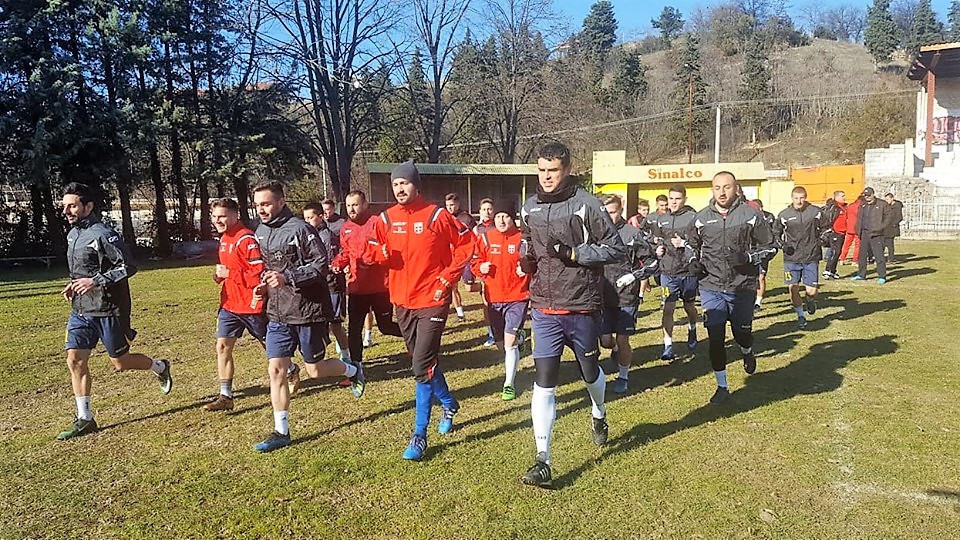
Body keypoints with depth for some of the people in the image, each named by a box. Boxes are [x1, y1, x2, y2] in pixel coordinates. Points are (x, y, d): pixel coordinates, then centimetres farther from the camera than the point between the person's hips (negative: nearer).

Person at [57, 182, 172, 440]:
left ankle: (160, 367, 34)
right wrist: (74, 285, 8)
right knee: (75, 361, 1)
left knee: (120, 362, 5)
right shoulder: (73, 234, 11)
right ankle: (84, 419, 10)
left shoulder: (103, 234, -16)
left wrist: (95, 281, -24)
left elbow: (128, 267, -21)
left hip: (106, 311, -7)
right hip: (80, 311, 8)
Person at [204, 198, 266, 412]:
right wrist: (220, 275, 3)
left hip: (251, 304, -8)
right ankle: (225, 396, 7)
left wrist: (228, 273, -21)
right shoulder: (225, 238, 10)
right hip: (229, 303, 8)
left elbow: (260, 272, -24)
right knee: (223, 347, 2)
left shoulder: (246, 239, -19)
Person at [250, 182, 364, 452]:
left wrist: (287, 278, -26)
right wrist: (264, 285, 5)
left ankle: (353, 370, 37)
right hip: (277, 313, 6)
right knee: (276, 370, 2)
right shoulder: (261, 232, 9)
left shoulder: (299, 229, -15)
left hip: (307, 310, -6)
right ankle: (281, 432, 12)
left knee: (315, 369, 6)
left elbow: (321, 264, -18)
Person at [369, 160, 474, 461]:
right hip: (402, 301, 6)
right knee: (424, 361, 18)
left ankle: (419, 436, 0)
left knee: (422, 366, -10)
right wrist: (380, 252, -16)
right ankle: (448, 404, 43)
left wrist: (448, 278, -9)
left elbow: (465, 243, -3)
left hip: (432, 301, -6)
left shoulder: (436, 215, -9)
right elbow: (376, 251, 8)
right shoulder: (386, 219, 4)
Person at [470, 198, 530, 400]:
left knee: (510, 343, -12)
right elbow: (475, 261, 12)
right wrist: (481, 268, -9)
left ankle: (509, 384, 2)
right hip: (492, 298, 4)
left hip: (517, 297, -3)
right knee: (501, 344, 14)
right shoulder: (485, 238, 3)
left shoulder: (522, 239, -4)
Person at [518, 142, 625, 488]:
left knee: (590, 373, 19)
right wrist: (527, 261, -1)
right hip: (544, 310, 3)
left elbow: (615, 248, -8)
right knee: (544, 384, -5)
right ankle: (543, 463, 0)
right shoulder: (529, 209, 7)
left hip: (581, 309, -2)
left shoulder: (586, 204, -9)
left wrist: (574, 254, -19)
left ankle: (599, 415, 53)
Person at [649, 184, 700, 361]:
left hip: (688, 271, -2)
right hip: (667, 272, 2)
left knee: (689, 306, 18)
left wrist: (684, 244, -21)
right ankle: (668, 346, -1)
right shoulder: (661, 220, 7)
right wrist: (657, 249, 1)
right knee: (668, 308, -4)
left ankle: (692, 330, 47)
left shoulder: (693, 218, -9)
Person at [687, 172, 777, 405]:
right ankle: (722, 387, 13)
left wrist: (747, 258, -16)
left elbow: (769, 246, 2)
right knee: (715, 337, -1)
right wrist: (694, 262, 1)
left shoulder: (751, 215, -4)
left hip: (743, 287, -1)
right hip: (711, 287, 1)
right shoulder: (702, 218, 4)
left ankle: (747, 352, 51)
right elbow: (692, 245, 21)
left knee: (742, 332, 12)